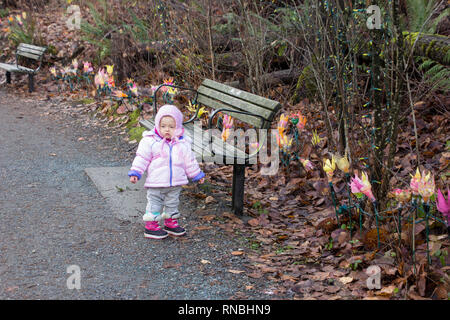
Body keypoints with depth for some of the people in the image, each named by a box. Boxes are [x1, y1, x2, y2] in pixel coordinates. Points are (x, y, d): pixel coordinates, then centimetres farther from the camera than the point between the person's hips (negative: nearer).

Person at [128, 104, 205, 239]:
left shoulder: (182, 144, 2)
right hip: (156, 184, -4)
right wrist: (135, 172, -14)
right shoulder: (150, 141, -10)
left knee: (172, 203, 17)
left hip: (175, 184, 4)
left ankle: (170, 223, 32)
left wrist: (197, 175, 16)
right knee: (154, 204, 1)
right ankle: (151, 226, 10)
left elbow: (190, 161, 12)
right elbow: (142, 158, -8)